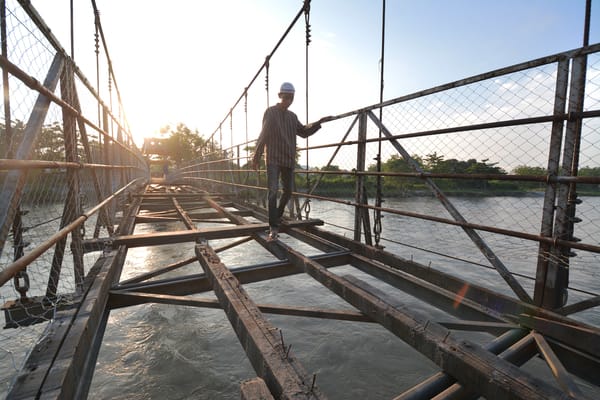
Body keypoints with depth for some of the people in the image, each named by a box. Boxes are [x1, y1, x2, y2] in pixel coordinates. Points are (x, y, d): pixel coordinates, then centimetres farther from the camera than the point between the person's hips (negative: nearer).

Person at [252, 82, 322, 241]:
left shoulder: (292, 116, 14)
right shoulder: (270, 112, -1)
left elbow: (304, 132, 23)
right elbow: (263, 136, -5)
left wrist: (319, 123, 10)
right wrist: (256, 157, -7)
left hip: (289, 160, 6)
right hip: (273, 159, -6)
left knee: (288, 191, 11)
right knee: (273, 191, -15)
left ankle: (278, 217, 33)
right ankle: (273, 227, -13)